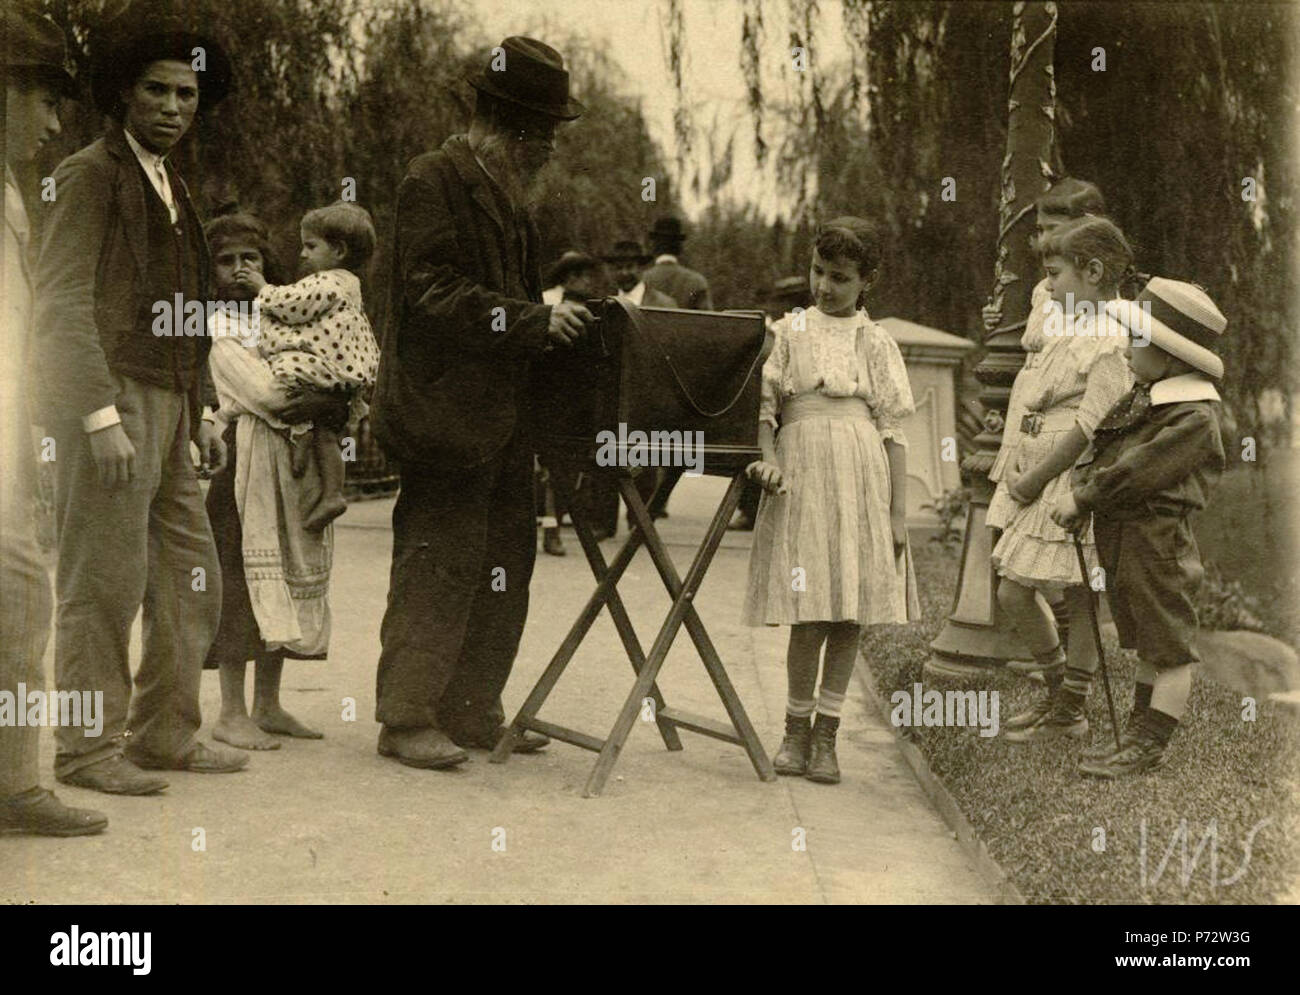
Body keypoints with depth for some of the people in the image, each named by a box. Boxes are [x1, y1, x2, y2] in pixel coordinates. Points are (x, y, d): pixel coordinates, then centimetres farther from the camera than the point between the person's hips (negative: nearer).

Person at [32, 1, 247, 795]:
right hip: (111, 408, -9)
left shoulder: (170, 188, 21)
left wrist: (199, 415, 18)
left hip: (165, 413, 9)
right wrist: (104, 417, -20)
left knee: (192, 585, 10)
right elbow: (62, 306, -13)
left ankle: (166, 736, 19)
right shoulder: (91, 176, -5)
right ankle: (89, 751, 4)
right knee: (104, 586, -5)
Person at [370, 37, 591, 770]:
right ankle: (407, 718, 2)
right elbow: (434, 294, -19)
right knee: (441, 564, -7)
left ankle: (472, 712, 20)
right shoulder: (436, 180, -9)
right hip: (446, 408, -10)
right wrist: (536, 321, -21)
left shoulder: (507, 194, 21)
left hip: (503, 416, 10)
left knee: (505, 563, 11)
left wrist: (554, 317, 11)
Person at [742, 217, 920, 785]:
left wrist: (897, 513, 1)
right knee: (810, 610, -6)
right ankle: (796, 727, 10)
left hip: (861, 479, 1)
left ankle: (826, 733, 12)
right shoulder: (788, 333, 11)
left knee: (851, 612, 1)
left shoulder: (876, 343, 10)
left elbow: (893, 432, 7)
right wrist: (768, 459, -13)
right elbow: (764, 407, 7)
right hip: (801, 475, -1)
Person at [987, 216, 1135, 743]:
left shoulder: (1115, 340, -15)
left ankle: (1070, 711, 15)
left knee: (1080, 597, 2)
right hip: (1034, 476, 9)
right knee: (1013, 592, 11)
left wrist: (1035, 479, -15)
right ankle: (1058, 692, 28)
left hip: (1073, 482, -9)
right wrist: (1019, 466, 5)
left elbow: (1090, 427, -19)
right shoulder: (1063, 325, 13)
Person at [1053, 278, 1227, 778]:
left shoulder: (1194, 417, -17)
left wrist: (1083, 497, -15)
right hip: (1121, 537, 9)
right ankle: (1138, 733, 25)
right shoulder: (1144, 397, 12)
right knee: (1146, 646, 18)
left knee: (1169, 647, 2)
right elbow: (1105, 450, 18)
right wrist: (1080, 485, 0)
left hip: (1157, 539, -9)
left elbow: (1140, 472, -22)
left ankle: (1150, 743, 6)